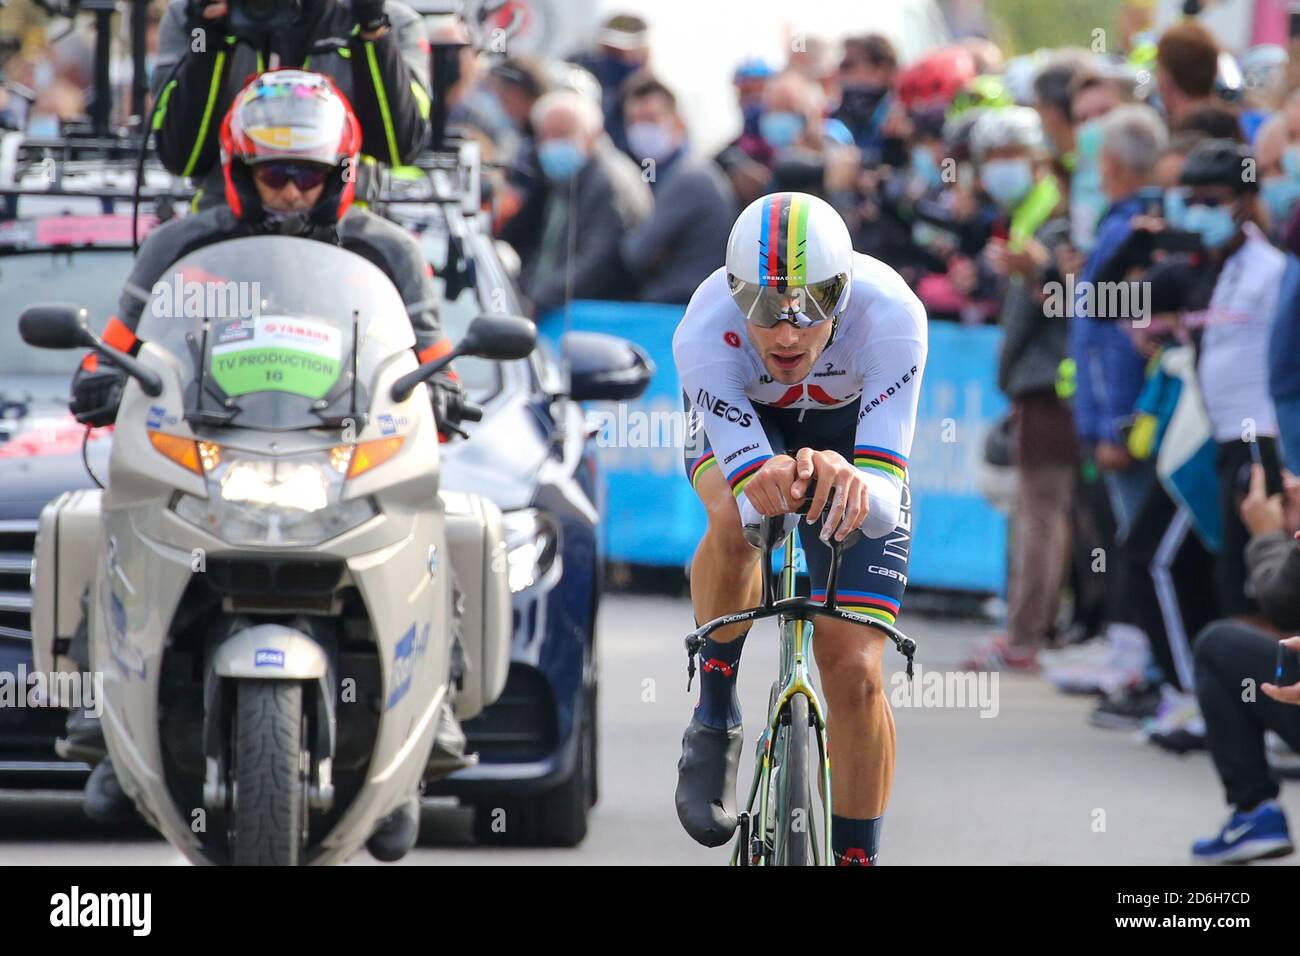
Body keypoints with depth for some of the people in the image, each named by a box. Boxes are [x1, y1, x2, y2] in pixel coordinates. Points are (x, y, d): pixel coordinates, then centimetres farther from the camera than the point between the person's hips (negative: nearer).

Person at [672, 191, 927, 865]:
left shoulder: (891, 316, -38)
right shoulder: (703, 335, -38)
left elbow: (884, 504, -41)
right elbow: (748, 505, -39)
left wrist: (851, 482, -65)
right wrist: (764, 490, -63)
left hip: (847, 427, 1)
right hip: (739, 423, 0)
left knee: (854, 673, -10)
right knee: (737, 522, -36)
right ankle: (714, 719, -12)